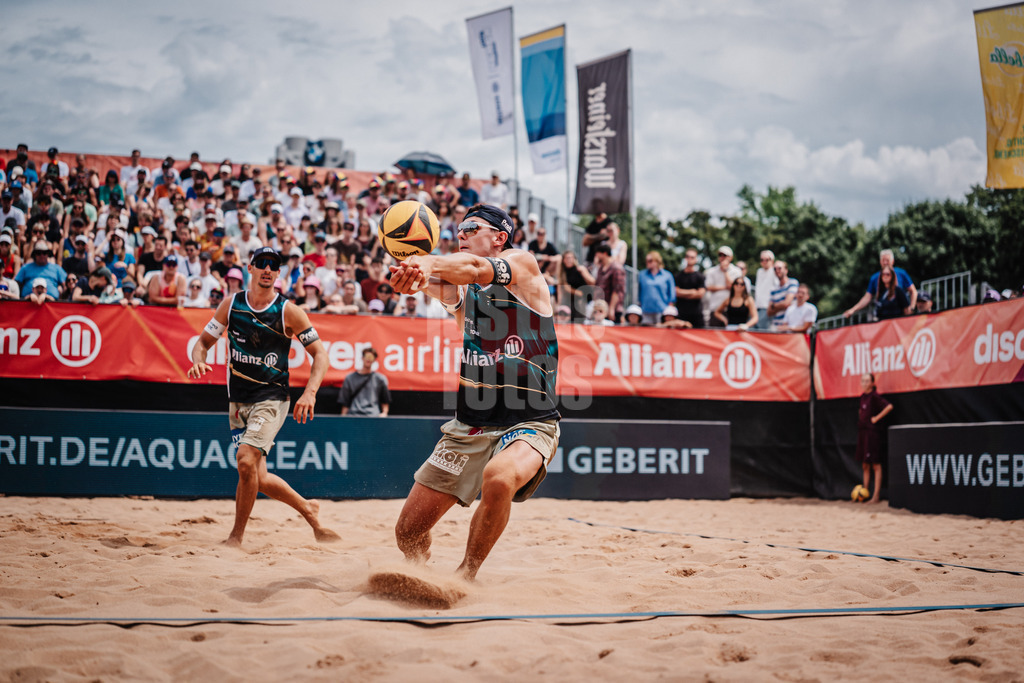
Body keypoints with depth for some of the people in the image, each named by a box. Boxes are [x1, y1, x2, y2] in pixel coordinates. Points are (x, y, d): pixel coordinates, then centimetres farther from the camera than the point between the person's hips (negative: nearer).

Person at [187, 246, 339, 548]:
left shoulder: (288, 311, -5)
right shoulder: (231, 305, 4)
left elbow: (320, 353, -1)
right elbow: (203, 341, 10)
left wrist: (310, 392, -16)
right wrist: (198, 361, -13)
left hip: (271, 399, -4)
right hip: (238, 401, 4)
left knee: (247, 461, -23)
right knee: (259, 479, 5)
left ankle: (236, 536, -8)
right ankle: (308, 509, 30)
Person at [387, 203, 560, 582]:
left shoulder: (523, 263, -1)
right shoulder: (462, 287, 11)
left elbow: (475, 268, -22)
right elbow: (443, 287, -14)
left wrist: (427, 264, -43)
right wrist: (413, 276, -38)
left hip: (529, 422, -5)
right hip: (469, 425, 5)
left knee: (498, 479, -37)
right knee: (409, 530, 2)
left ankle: (464, 577, -15)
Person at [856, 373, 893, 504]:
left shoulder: (875, 396, -12)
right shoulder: (863, 396, 12)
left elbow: (889, 406, -25)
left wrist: (877, 418, -18)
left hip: (873, 432, -8)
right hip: (862, 432, 8)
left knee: (875, 464, -4)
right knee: (865, 465, 12)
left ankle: (876, 496, -2)